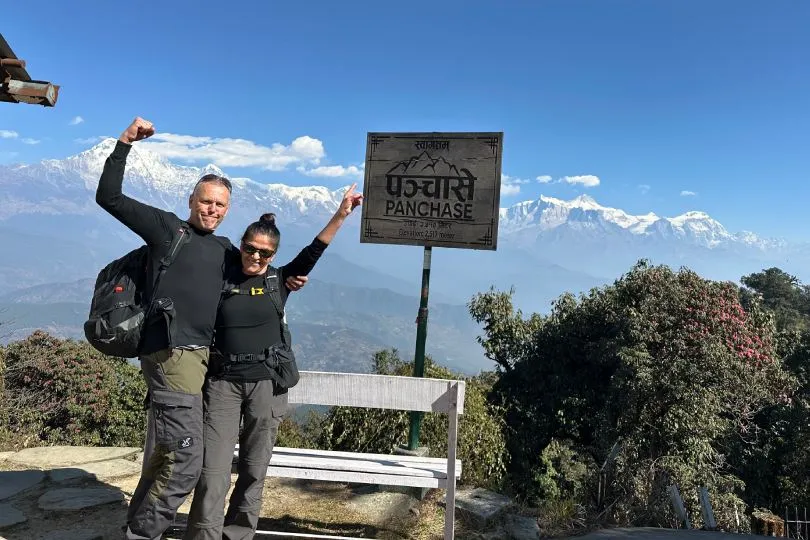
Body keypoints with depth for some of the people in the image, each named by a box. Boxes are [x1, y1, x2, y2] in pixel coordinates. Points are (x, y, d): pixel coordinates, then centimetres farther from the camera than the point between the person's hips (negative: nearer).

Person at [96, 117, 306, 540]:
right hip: (171, 354, -7)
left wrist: (285, 280, 17)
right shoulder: (166, 227, 2)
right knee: (186, 458, -11)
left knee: (164, 454, 17)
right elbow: (108, 197, 0)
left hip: (201, 356, 7)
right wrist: (124, 144, -5)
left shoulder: (225, 248, 19)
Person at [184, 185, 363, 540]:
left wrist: (341, 215, -16)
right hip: (222, 381, 0)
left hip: (266, 382, 1)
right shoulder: (221, 279, 4)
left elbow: (312, 252, -7)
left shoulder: (279, 280, 4)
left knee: (254, 469, 9)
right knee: (213, 470, -2)